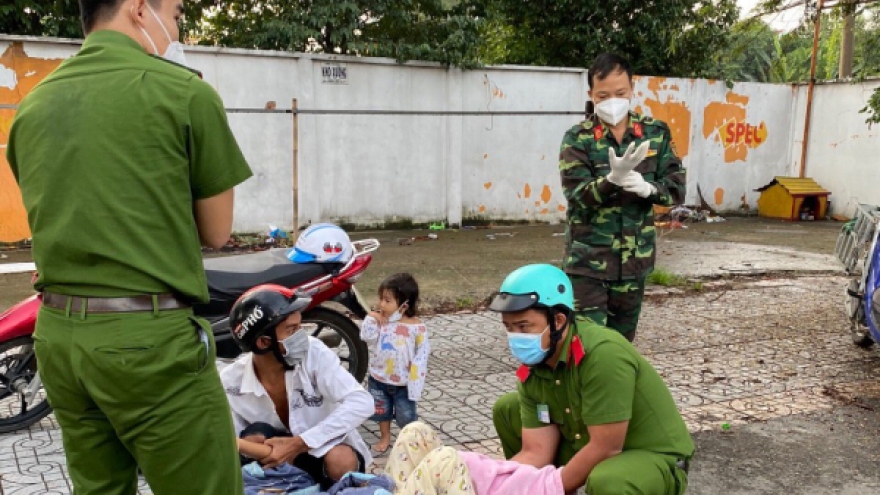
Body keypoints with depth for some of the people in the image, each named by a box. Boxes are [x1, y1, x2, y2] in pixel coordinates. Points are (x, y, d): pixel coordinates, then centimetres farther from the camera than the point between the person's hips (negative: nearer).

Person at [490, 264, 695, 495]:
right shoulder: (533, 367, -7)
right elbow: (536, 452, -6)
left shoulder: (602, 354, -31)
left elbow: (605, 448, -28)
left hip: (654, 458, -7)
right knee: (507, 409, 5)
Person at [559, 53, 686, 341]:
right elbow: (578, 197, -16)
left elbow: (677, 189, 1)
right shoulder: (577, 139, -6)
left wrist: (647, 187, -20)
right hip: (588, 262, -3)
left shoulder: (656, 133, 2)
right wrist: (612, 179, -34)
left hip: (634, 260, 4)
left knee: (622, 342, 15)